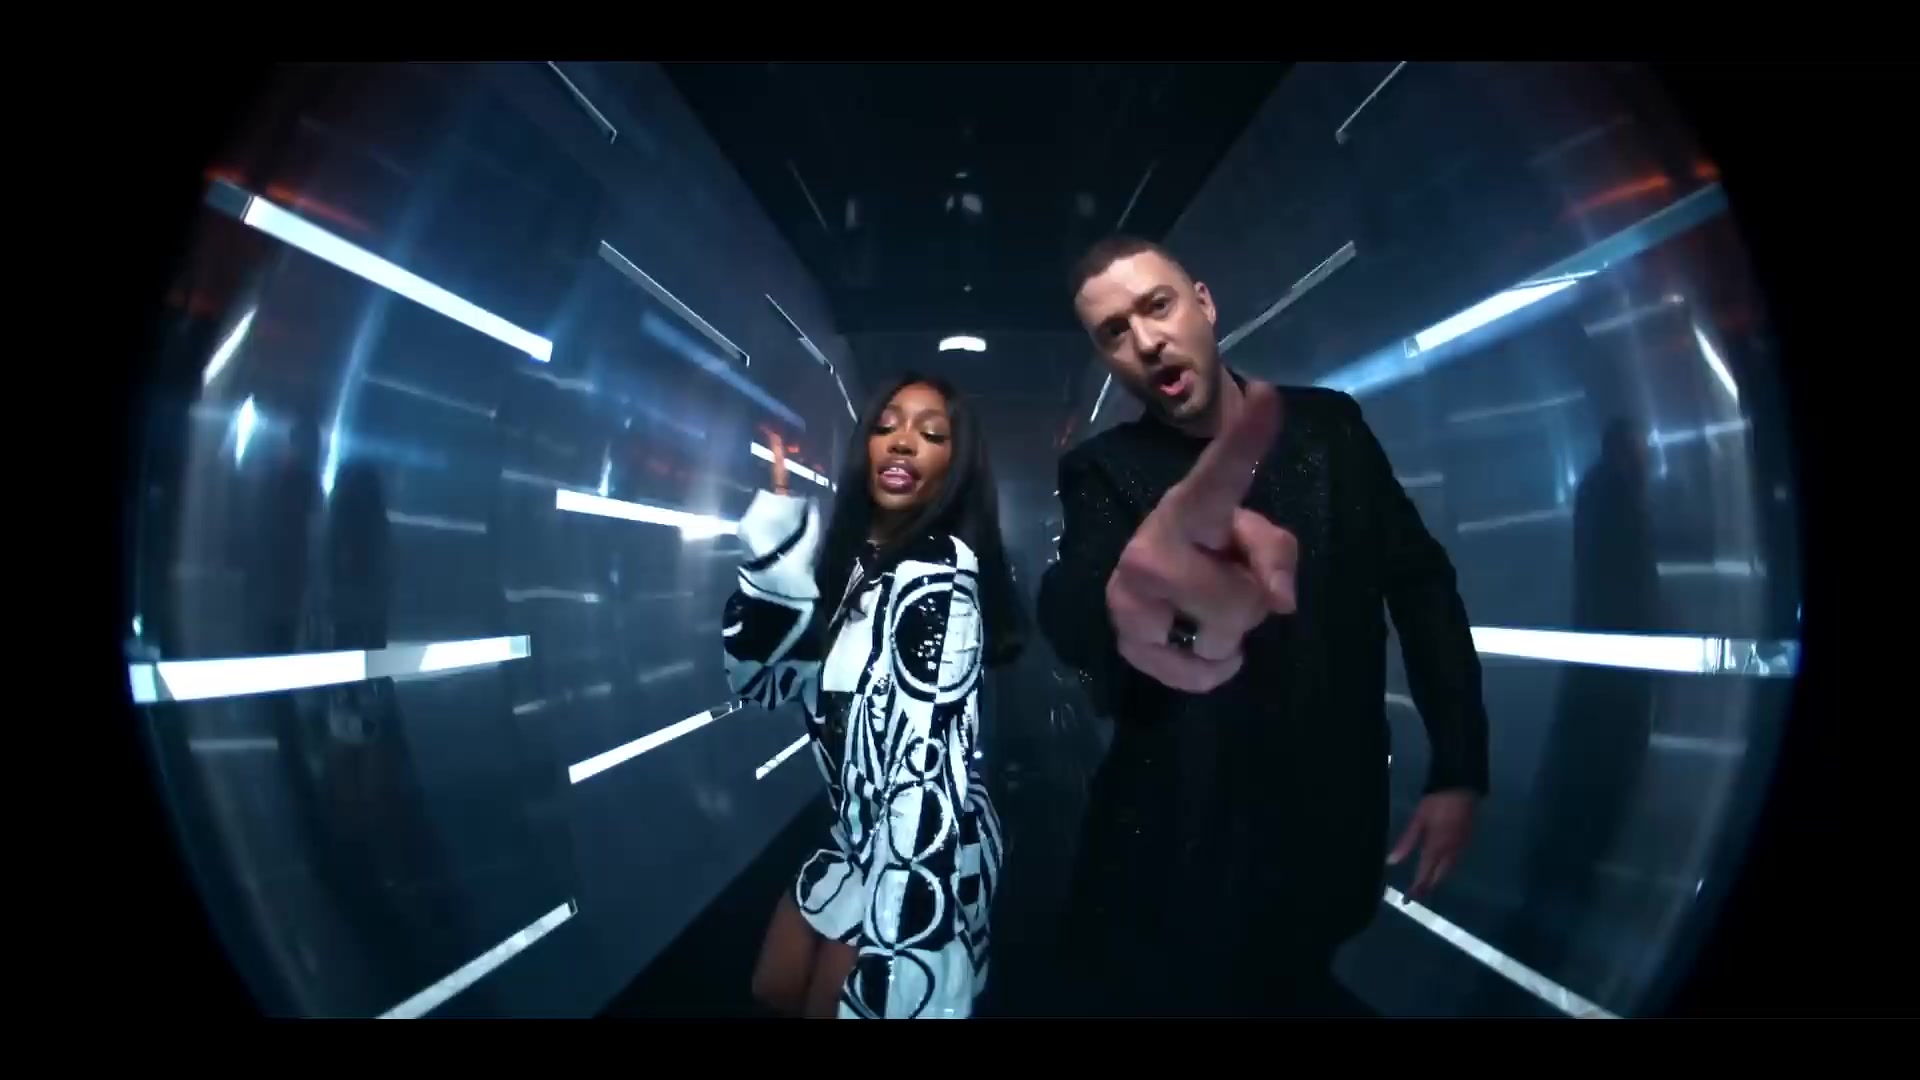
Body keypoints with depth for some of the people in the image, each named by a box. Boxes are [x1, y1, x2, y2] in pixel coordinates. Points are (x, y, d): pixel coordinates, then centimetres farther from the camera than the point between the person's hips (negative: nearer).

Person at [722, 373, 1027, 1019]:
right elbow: (759, 680, -1)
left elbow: (928, 763, -28)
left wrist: (893, 966, -30)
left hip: (920, 855, -8)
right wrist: (773, 540, -13)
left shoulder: (940, 568, -22)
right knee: (775, 989, 22)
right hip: (862, 833, 8)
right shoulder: (850, 555, 2)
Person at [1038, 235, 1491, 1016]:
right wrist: (1121, 604, -53)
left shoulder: (1329, 425, 1)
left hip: (1332, 839, 2)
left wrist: (1459, 768, -1)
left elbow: (1422, 585, 6)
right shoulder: (1104, 471, -8)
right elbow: (1067, 605, -29)